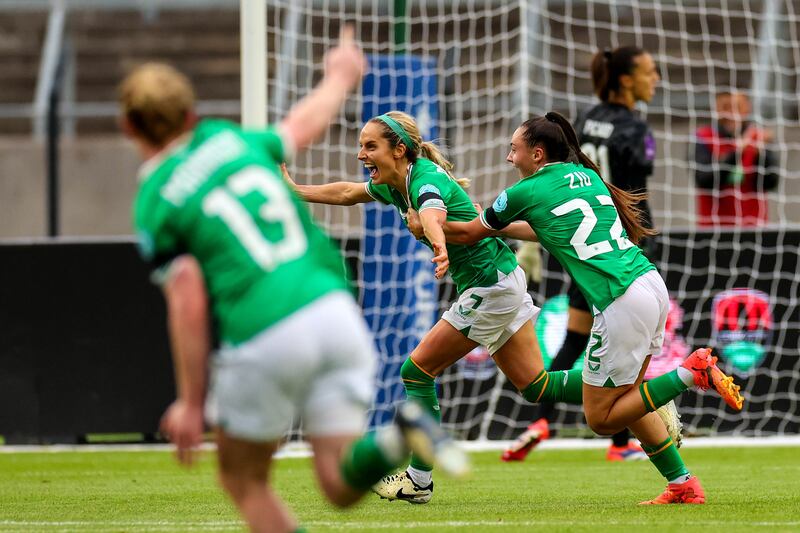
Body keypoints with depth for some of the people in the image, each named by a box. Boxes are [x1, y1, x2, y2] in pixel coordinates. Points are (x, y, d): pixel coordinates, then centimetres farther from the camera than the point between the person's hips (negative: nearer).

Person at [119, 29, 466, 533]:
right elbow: (303, 127, 34)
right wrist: (339, 78, 55)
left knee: (243, 478, 17)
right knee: (342, 485, 7)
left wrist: (192, 403, -1)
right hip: (334, 310, 5)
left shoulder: (155, 203, 0)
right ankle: (399, 435, -24)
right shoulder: (230, 141, 14)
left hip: (262, 338, -5)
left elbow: (188, 306, -7)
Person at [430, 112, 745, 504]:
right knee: (624, 400, 20)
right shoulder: (586, 175, 18)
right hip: (650, 281, 8)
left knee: (601, 419, 1)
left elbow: (467, 233, 15)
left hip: (622, 302, -8)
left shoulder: (526, 192, 0)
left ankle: (690, 372, -11)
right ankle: (683, 486, 15)